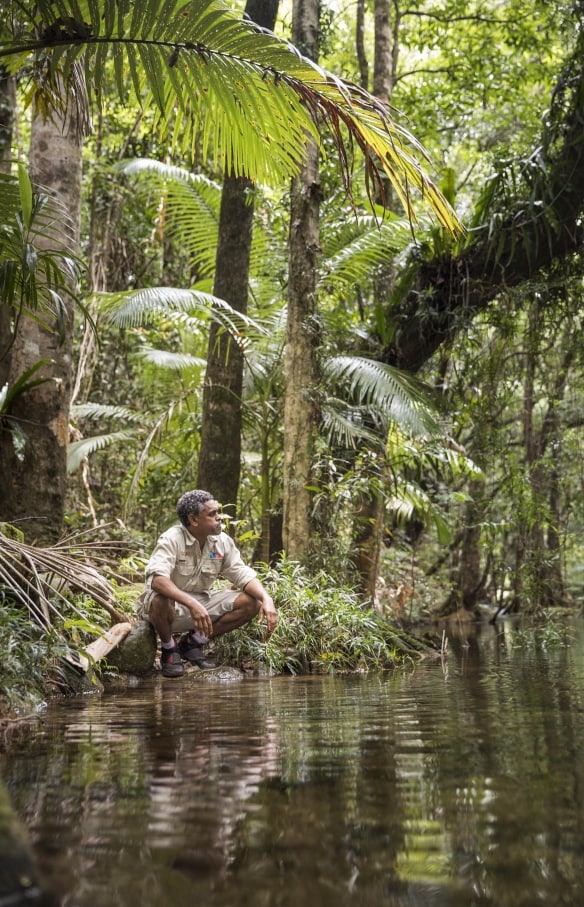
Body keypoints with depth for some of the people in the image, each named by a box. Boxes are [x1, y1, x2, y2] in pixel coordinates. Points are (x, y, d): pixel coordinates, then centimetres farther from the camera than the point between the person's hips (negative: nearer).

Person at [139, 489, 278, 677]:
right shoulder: (172, 539, -22)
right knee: (160, 601, -41)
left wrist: (266, 599, -24)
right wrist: (192, 604, -49)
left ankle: (193, 642, 3)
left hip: (202, 603, 6)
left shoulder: (223, 541, -4)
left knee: (251, 603, -12)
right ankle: (169, 649, -6)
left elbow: (244, 575, -3)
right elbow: (157, 579, -37)